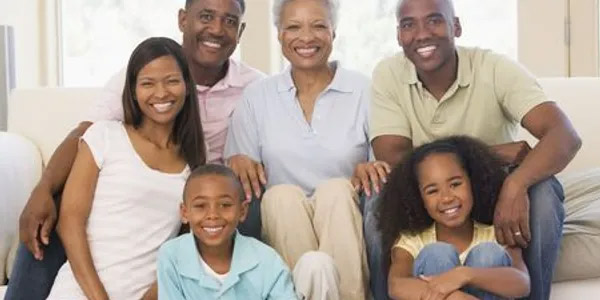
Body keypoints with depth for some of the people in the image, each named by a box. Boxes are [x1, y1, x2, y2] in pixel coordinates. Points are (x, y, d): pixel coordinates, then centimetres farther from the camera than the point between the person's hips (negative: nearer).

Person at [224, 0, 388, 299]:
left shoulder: (364, 91, 2)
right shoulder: (256, 96, 7)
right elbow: (240, 173, 8)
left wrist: (372, 167, -19)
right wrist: (239, 163, -15)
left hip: (346, 227, -1)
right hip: (284, 228, 1)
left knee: (335, 189, -30)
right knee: (281, 196, -29)